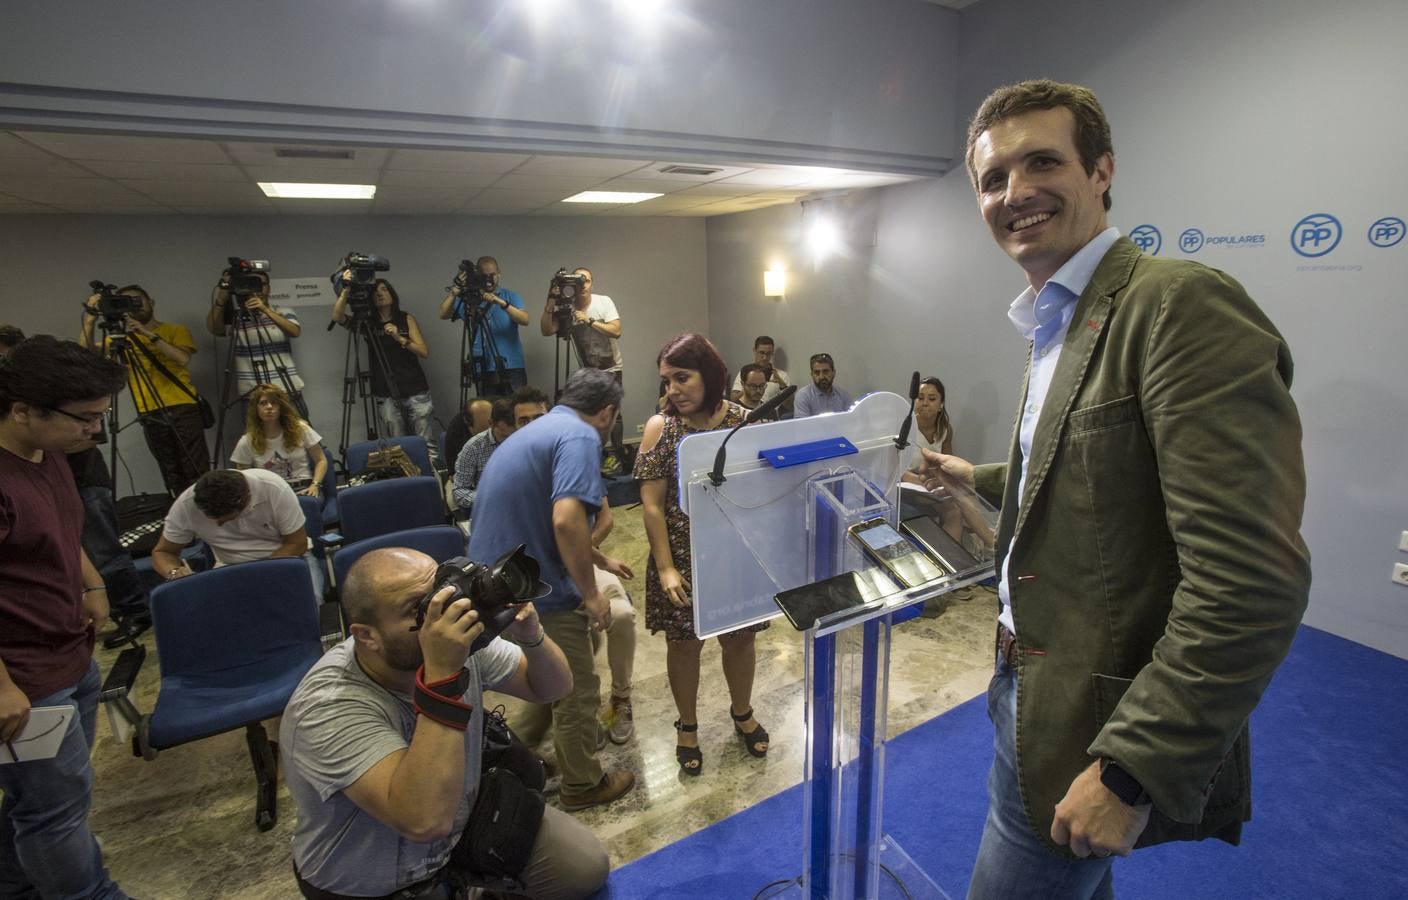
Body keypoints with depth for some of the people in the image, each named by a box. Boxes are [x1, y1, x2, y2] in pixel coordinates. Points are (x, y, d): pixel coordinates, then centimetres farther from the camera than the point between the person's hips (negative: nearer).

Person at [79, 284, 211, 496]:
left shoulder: (176, 330, 6)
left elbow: (183, 359, -11)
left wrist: (147, 333, -15)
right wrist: (89, 319, -8)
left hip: (184, 408, -3)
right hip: (150, 415, 3)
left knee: (198, 473, -9)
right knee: (172, 476, 4)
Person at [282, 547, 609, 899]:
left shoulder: (458, 640, -17)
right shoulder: (328, 707, -31)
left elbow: (553, 687, -6)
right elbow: (426, 822, -41)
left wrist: (531, 636, -27)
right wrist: (442, 675, -44)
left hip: (464, 823, 4)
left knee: (584, 866, -2)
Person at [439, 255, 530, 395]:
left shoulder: (510, 296, 8)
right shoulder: (468, 299, 10)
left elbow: (524, 320, -9)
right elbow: (443, 314, -5)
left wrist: (502, 303, -23)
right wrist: (454, 292, -20)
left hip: (512, 368, -1)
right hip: (484, 370, 1)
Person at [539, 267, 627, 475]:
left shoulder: (604, 301, -11)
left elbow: (616, 331, -21)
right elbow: (546, 331, -16)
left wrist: (589, 320, -27)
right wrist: (551, 302, -23)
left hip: (611, 368, -3)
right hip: (586, 370, 3)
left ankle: (617, 454, 3)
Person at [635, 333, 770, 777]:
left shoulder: (743, 421, -7)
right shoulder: (660, 427, -10)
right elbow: (652, 505, -10)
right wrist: (666, 568, -13)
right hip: (683, 557, -1)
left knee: (740, 637, 17)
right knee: (684, 643, 13)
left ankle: (742, 712, 45)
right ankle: (687, 726, 38)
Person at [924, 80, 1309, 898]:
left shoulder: (1183, 304, -21)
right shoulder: (1057, 326, 8)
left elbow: (1250, 582, -26)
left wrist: (1129, 770, -23)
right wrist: (978, 479, 31)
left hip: (1095, 727, -8)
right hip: (1032, 684, 9)